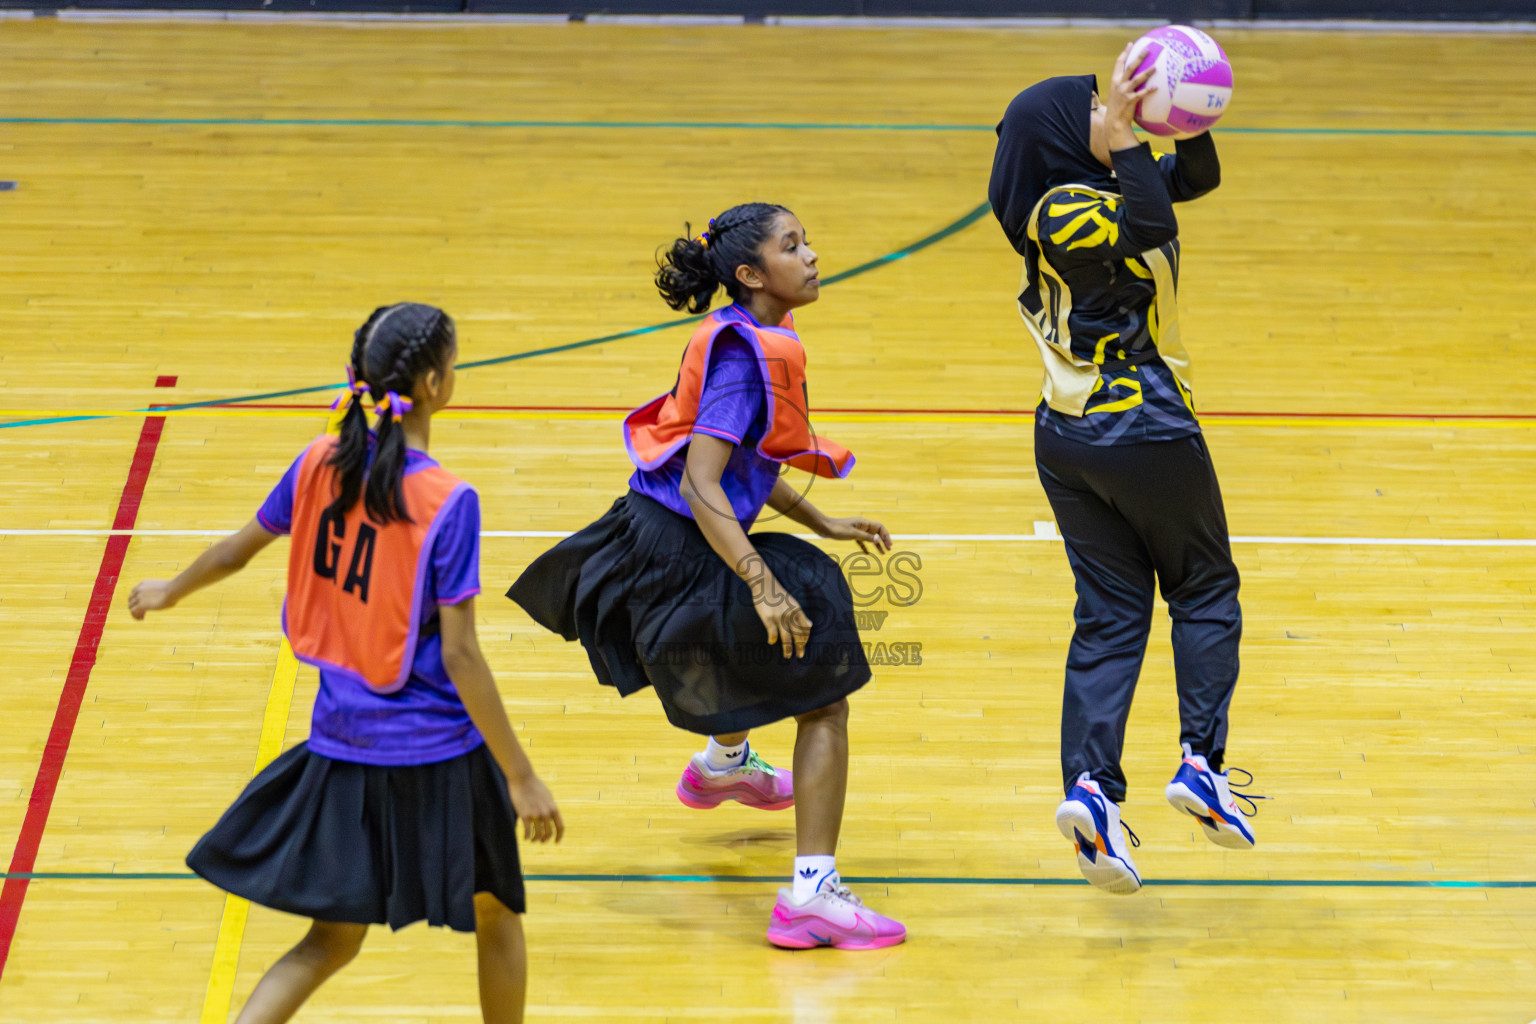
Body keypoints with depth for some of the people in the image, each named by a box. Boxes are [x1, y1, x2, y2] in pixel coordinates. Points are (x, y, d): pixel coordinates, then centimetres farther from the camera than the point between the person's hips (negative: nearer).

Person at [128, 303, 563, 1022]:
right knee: (496, 913, 20)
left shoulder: (321, 463, -4)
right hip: (436, 754, -5)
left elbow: (237, 551, 11)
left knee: (331, 942, 15)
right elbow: (459, 654, -19)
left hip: (341, 746, 5)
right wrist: (521, 778, -13)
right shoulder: (448, 503, -20)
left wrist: (169, 592, 33)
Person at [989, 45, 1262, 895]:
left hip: (1068, 440, 8)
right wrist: (1123, 134, -32)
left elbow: (1197, 178, 12)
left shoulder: (1097, 192, 10)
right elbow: (1147, 228, -35)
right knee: (1204, 592, 10)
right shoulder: (1062, 212, -16)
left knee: (1110, 615, 5)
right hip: (1145, 433, -8)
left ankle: (1090, 785, -8)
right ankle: (1201, 761, 1)